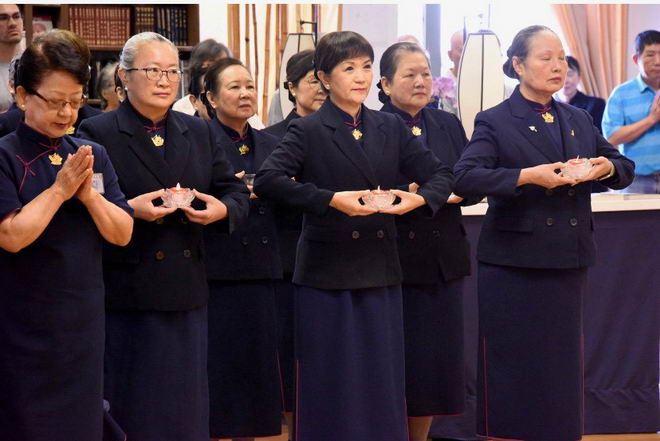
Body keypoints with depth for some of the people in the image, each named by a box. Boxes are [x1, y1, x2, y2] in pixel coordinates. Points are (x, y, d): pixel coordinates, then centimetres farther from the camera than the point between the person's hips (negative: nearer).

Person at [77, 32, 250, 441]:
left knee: (188, 404, 12)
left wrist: (223, 208, -10)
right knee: (134, 407, 3)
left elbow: (235, 190, 12)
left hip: (188, 292, 5)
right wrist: (129, 210, -23)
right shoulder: (97, 133, -4)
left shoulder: (199, 131, 12)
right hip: (127, 293, -5)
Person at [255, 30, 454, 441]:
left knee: (382, 380, 9)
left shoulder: (391, 128, 10)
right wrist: (331, 200, -27)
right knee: (330, 384, 3)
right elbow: (268, 179, -18)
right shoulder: (308, 131, -4)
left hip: (380, 271, 4)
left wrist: (420, 198, -13)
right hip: (327, 273, -4)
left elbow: (440, 174, 10)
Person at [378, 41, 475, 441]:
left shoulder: (448, 124, 11)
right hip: (396, 258, -5)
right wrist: (409, 195, -25)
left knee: (437, 356, 10)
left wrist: (455, 192, -14)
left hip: (444, 258, 5)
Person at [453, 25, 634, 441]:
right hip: (513, 263, -5)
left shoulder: (579, 119, 11)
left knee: (564, 362, 11)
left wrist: (607, 168, -7)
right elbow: (464, 177, -18)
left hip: (570, 262, 5)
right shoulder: (495, 122, -5)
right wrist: (528, 176, -27)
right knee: (514, 363, 2)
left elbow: (626, 167, 17)